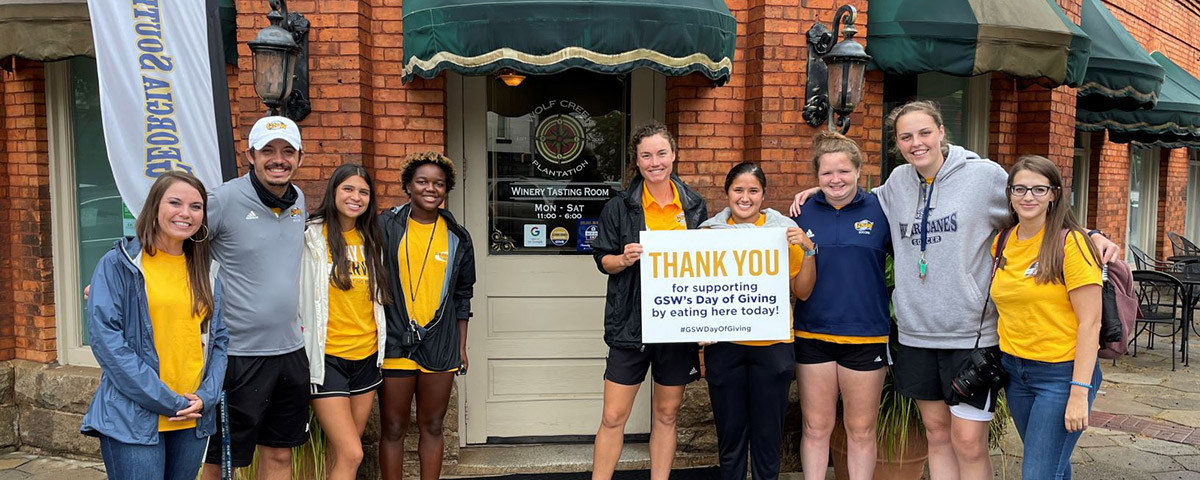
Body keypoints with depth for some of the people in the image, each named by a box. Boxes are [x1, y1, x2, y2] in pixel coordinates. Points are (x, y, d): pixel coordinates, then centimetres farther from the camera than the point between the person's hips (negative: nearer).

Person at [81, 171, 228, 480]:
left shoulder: (203, 271, 11)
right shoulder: (118, 264, -4)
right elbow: (106, 338, -12)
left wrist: (206, 396, -5)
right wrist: (167, 401, -15)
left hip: (194, 420, 5)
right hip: (133, 419, -5)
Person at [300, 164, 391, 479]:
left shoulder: (370, 240, 11)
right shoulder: (312, 237, -7)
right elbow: (299, 297, -9)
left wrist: (382, 345, 14)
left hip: (367, 356, 6)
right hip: (327, 358, -5)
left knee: (341, 453, 13)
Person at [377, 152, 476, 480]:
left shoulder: (456, 237, 8)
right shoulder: (386, 227, -1)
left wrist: (461, 347, 10)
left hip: (440, 346, 2)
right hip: (395, 342, -2)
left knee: (432, 426, 12)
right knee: (392, 429, 4)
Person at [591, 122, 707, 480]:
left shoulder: (694, 205, 6)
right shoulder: (620, 206, -1)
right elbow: (603, 260, 3)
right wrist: (624, 259, -18)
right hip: (631, 324, -2)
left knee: (667, 415, 12)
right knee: (614, 417, 0)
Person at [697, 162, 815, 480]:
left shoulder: (784, 231, 1)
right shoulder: (711, 231, 4)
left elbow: (802, 291, 2)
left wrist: (808, 251, -11)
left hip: (772, 346, -1)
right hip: (723, 345, 1)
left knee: (767, 433, 7)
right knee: (730, 432, 10)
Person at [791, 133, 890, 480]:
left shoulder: (879, 210, -3)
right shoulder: (804, 214, 3)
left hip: (866, 336, -1)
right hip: (813, 334, 1)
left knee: (861, 429, 12)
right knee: (816, 427, 11)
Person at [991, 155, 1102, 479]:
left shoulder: (1070, 243, -12)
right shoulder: (1002, 243, 5)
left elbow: (1090, 322, -15)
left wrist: (1079, 392, -19)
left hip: (1061, 373, -6)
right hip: (1014, 369, 6)